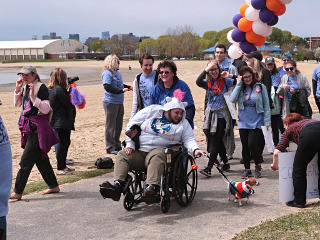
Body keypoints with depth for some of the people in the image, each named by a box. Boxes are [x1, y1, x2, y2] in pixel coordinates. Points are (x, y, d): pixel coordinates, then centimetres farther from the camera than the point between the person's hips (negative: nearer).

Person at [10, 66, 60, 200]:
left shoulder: (41, 88, -12)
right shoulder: (25, 87, 12)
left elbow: (46, 109, -18)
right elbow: (17, 104, 18)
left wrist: (33, 97, -28)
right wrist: (17, 90, 5)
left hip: (38, 128, -9)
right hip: (29, 127, 9)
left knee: (26, 161, -7)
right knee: (41, 158, 15)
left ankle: (17, 192, -2)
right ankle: (53, 186, 26)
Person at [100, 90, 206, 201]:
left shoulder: (183, 123, 14)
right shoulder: (151, 110, 10)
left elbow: (189, 140, 6)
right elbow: (132, 124, 10)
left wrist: (195, 149, -18)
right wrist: (130, 145, 1)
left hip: (160, 150, -2)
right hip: (139, 151, 2)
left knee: (156, 156, -36)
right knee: (122, 155, -22)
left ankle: (152, 187, -51)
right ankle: (117, 186, -37)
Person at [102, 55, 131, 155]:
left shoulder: (117, 72, 12)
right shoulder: (107, 73, -13)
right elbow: (107, 87, -23)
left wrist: (129, 87, 11)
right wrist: (121, 90, -22)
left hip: (119, 102, 9)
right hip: (110, 102, -8)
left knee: (118, 125, 16)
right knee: (110, 126, 1)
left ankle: (117, 145, 28)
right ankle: (110, 148, 10)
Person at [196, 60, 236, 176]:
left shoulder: (225, 81, -1)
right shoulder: (207, 83, 6)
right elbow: (198, 82, -15)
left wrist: (230, 76, -19)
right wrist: (206, 69, -17)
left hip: (222, 115, -4)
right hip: (211, 115, 4)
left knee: (216, 141, -7)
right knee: (218, 141, 11)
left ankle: (209, 168, -8)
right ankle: (225, 163, 29)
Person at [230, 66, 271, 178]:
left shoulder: (260, 87, 0)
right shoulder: (239, 88, 7)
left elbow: (266, 106, 1)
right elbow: (232, 99, -11)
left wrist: (267, 122, -5)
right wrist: (239, 84, -9)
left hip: (257, 122, -3)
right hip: (243, 122, 3)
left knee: (252, 145, -12)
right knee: (245, 147, 8)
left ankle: (258, 166, 12)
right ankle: (247, 169, 22)